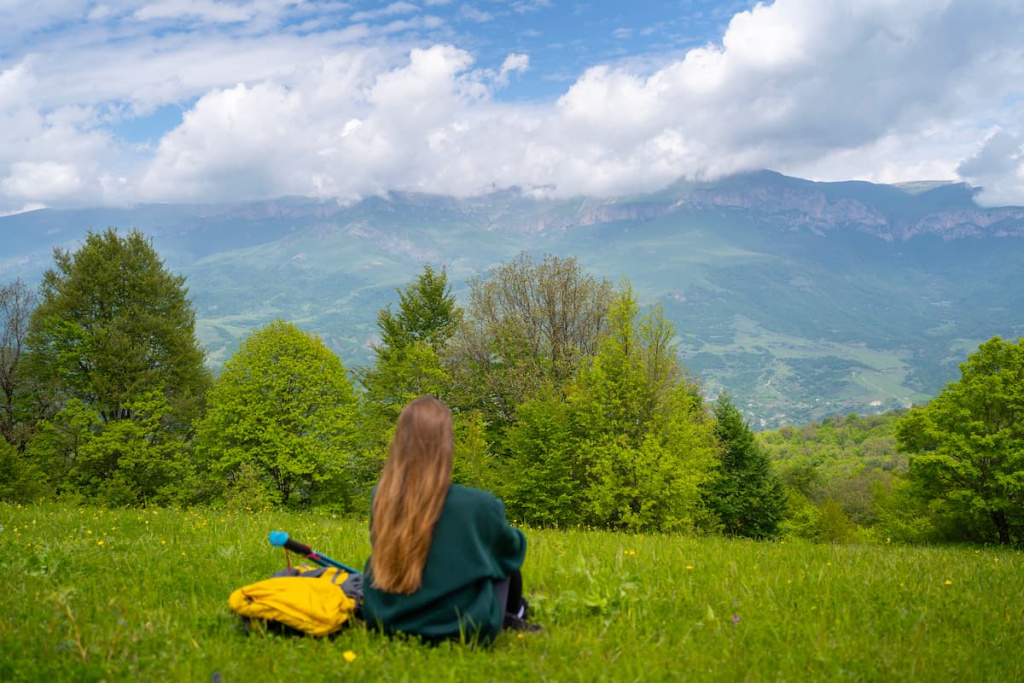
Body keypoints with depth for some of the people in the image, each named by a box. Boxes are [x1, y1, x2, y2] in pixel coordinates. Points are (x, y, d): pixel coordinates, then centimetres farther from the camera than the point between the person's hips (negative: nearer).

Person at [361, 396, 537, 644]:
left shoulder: (380, 499, -11)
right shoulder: (476, 505, -22)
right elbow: (512, 547, 1)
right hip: (463, 629, -4)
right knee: (504, 557, 20)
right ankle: (513, 616, 45)